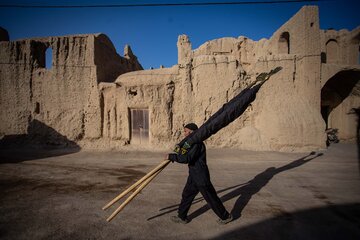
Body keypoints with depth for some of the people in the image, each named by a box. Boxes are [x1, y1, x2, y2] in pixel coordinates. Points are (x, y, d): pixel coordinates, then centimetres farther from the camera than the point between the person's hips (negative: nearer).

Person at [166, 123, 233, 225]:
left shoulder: (197, 144, -22)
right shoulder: (192, 143, 10)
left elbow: (186, 158, -31)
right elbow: (187, 155, 19)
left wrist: (171, 156, -23)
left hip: (201, 177, -10)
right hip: (194, 176, 10)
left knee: (211, 197, 6)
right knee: (186, 195, 16)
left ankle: (226, 216, 25)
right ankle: (182, 217, 31)